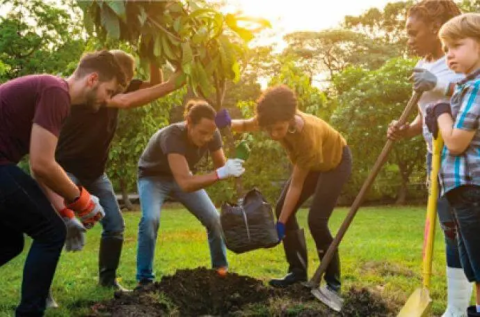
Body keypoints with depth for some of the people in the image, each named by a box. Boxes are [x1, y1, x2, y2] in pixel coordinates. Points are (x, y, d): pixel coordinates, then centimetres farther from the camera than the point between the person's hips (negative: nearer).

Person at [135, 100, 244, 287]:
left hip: (182, 175, 5)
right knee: (150, 218, -31)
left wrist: (232, 169, -31)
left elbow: (221, 166, -9)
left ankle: (221, 269, 15)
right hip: (153, 177, -5)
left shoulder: (211, 135, -24)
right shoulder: (172, 136, -41)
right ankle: (144, 279, -18)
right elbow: (185, 183, -49)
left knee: (214, 218, -5)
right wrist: (221, 174, -58)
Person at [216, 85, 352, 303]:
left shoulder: (307, 137, -42)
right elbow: (247, 125, -5)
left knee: (316, 219, -19)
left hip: (335, 161, -7)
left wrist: (281, 224, -29)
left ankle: (333, 282, -4)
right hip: (313, 162, 7)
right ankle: (298, 271, 9)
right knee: (283, 209, 0)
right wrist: (229, 123, -28)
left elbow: (296, 185, -33)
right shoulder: (275, 119, -26)